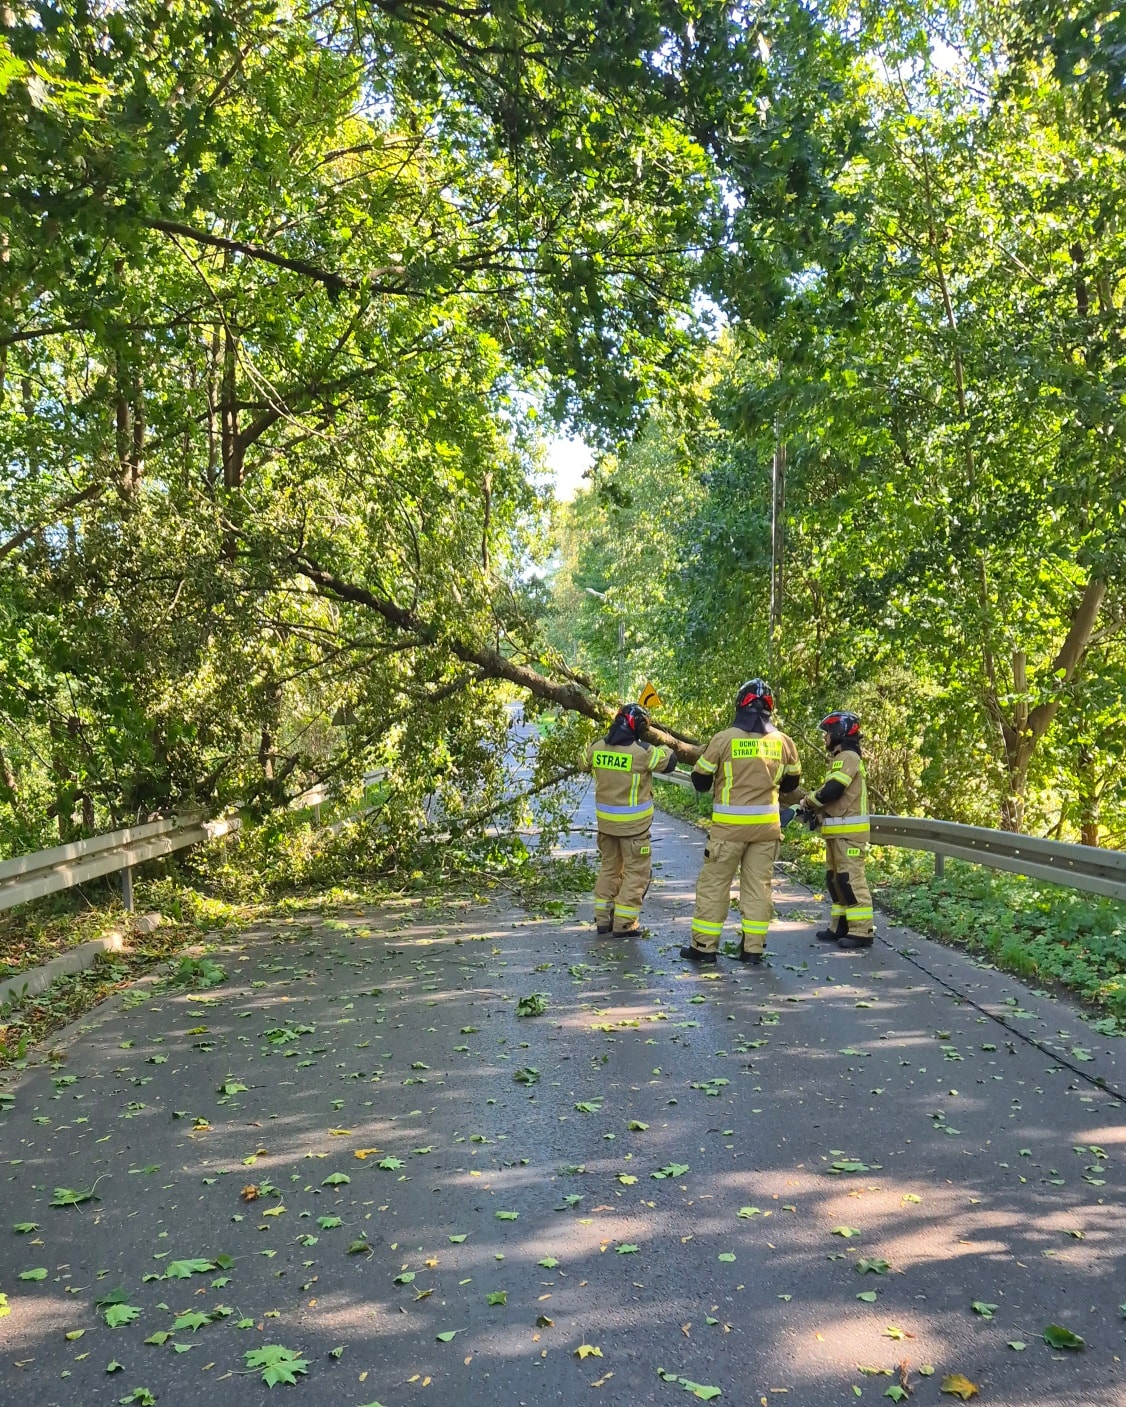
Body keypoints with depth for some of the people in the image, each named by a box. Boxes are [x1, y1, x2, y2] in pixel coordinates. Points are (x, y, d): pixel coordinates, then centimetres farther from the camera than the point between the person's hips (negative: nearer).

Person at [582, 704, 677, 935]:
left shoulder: (596, 747, -4)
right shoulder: (643, 752, -18)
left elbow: (584, 765, 17)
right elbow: (670, 761, -4)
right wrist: (659, 745, 14)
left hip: (606, 820, 6)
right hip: (634, 823, -5)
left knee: (609, 866, 20)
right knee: (636, 871, 6)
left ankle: (603, 919, 23)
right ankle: (624, 922, 6)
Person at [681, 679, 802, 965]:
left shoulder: (724, 739, -10)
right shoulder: (783, 742, 1)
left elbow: (699, 780, -1)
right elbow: (791, 784, 14)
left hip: (729, 825, -3)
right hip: (766, 825, 3)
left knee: (714, 883, 6)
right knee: (758, 885, 10)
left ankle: (704, 945, 10)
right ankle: (753, 948, 13)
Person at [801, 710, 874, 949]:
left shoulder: (848, 757, -14)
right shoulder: (840, 758, 19)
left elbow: (831, 790, -22)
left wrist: (808, 802, -6)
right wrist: (815, 809, 4)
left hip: (848, 831, -11)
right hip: (837, 831, 11)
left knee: (851, 879, -9)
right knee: (836, 878, 13)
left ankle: (862, 931, -7)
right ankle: (840, 927, 20)